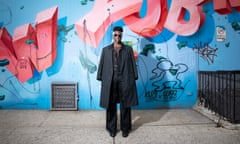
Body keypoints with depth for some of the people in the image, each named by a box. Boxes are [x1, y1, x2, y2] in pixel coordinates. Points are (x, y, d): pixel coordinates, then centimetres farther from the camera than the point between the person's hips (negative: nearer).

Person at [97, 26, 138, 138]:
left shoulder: (128, 49, 8)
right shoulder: (106, 50, 9)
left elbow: (133, 64, 5)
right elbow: (101, 65, 8)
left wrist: (134, 78, -1)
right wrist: (100, 78, 2)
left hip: (125, 80, 0)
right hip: (110, 81, 1)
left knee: (125, 106, 5)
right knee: (111, 106, 6)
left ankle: (125, 128, 20)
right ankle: (112, 128, 21)